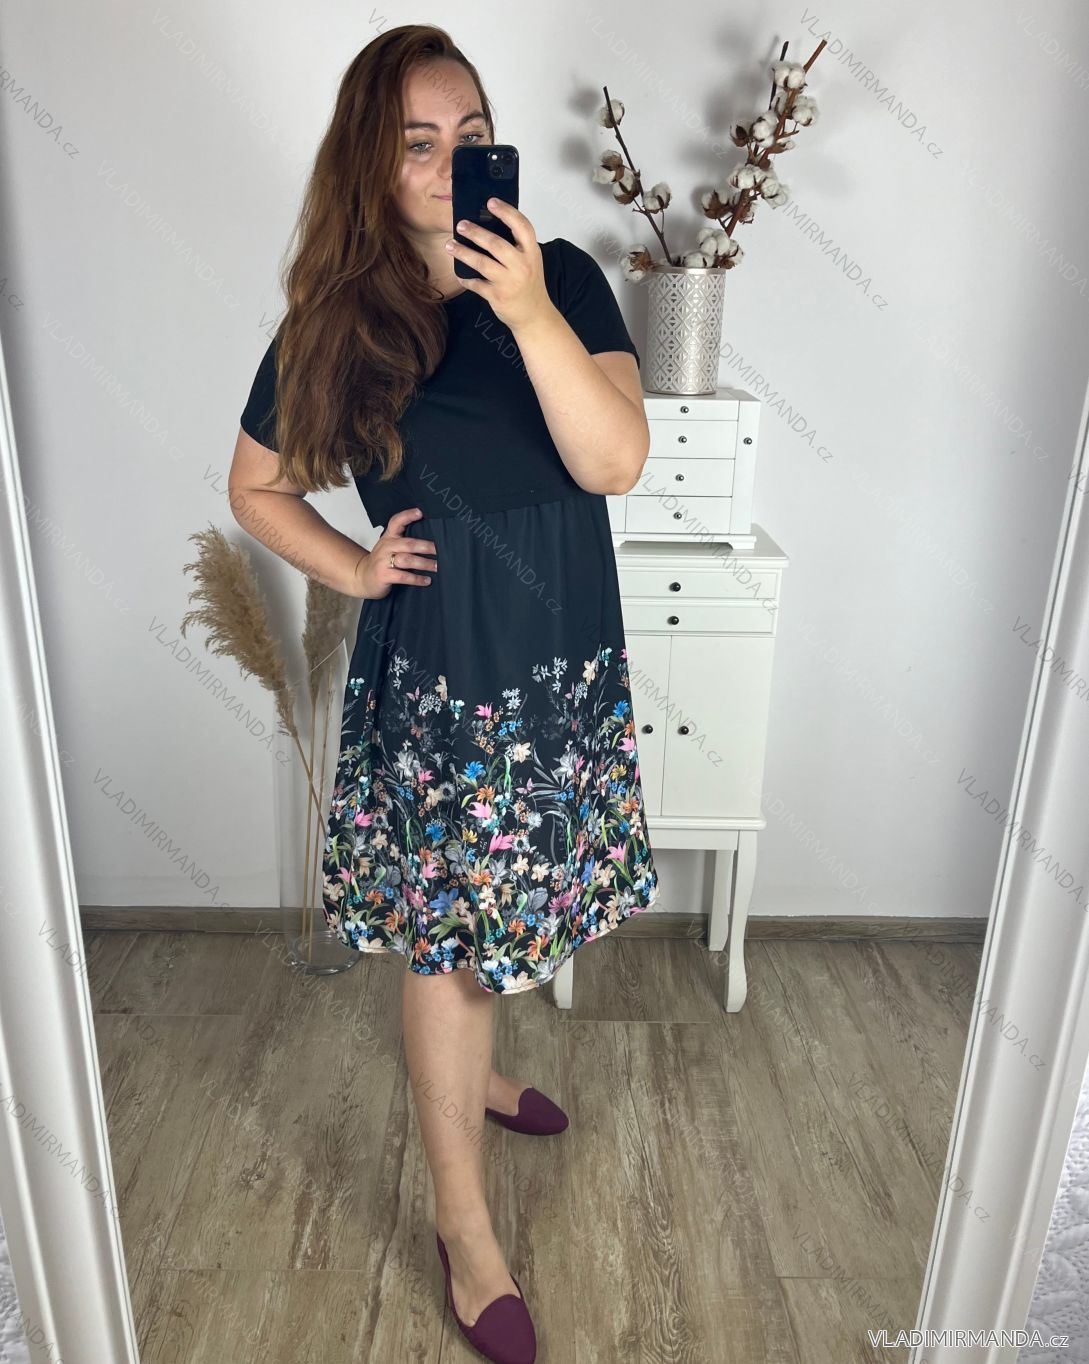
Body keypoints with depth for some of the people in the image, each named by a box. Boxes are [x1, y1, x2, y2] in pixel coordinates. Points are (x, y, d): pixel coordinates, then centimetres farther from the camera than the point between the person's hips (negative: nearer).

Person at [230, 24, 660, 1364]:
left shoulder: (562, 276, -3)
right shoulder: (336, 319, -3)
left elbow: (616, 463, -16)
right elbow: (254, 485, 9)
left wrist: (530, 311, -26)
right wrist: (353, 568, -4)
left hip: (564, 659, 2)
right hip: (430, 666, -2)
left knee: (490, 906, 20)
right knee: (442, 935, 7)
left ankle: (471, 1070, 52)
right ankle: (464, 1223, 26)